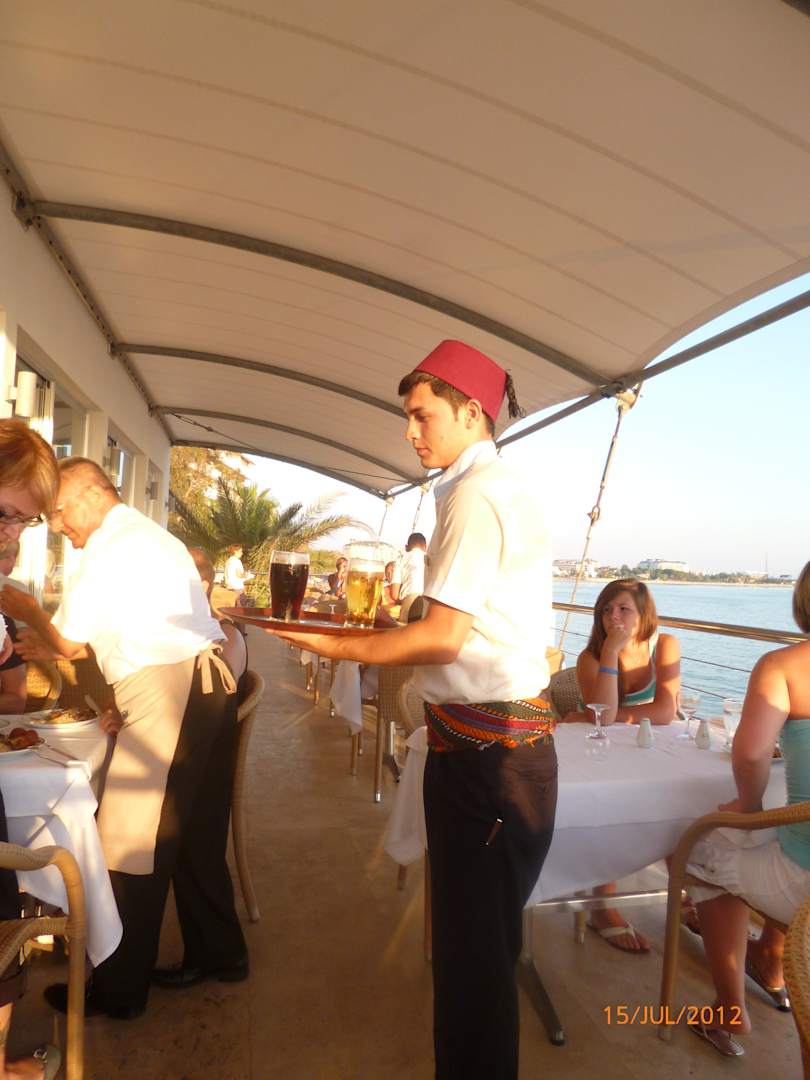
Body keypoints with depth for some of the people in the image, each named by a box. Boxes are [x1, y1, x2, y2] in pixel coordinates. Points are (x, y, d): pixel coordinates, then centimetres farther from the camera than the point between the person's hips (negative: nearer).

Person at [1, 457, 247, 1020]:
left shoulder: (111, 546, -9)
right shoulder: (149, 536, 21)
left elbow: (69, 643, -2)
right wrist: (47, 640, 22)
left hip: (165, 691, -10)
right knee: (185, 832, 19)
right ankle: (219, 953, 32)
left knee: (132, 845, 2)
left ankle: (119, 989, 17)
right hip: (203, 683, 10)